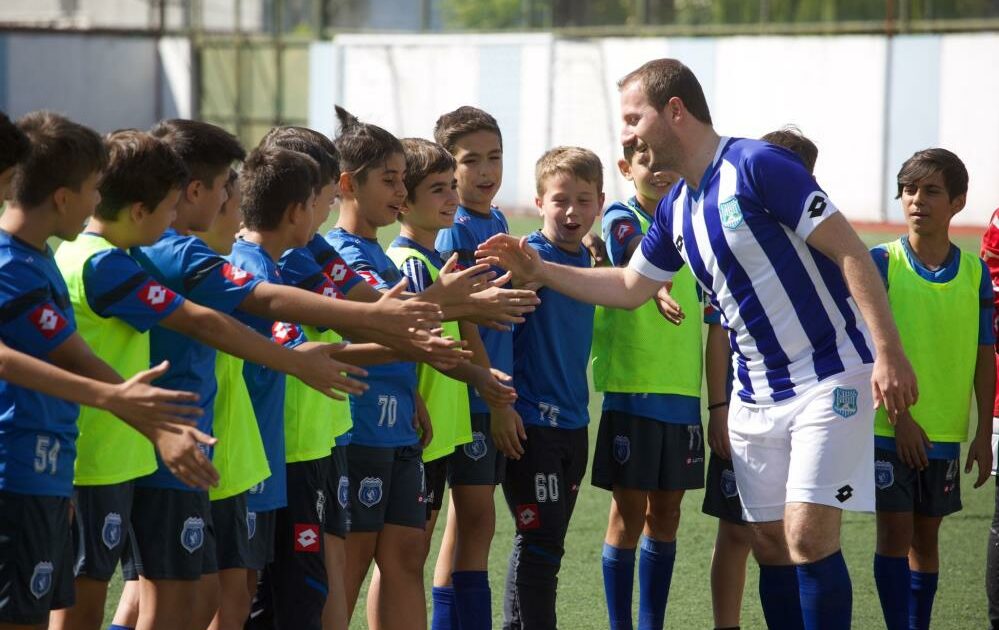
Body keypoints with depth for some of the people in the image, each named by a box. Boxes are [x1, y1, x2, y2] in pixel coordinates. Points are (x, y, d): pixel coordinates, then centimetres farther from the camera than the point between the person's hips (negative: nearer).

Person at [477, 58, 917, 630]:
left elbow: (851, 253, -18)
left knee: (809, 537, -15)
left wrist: (889, 353, -24)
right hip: (756, 395, 8)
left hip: (829, 378, -8)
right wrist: (538, 271, 13)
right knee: (771, 544, 6)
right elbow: (629, 287, 24)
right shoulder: (676, 209, 9)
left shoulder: (757, 165, -16)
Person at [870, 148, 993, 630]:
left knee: (926, 536, 12)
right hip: (889, 427, -3)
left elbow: (984, 356, 6)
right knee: (894, 532, -5)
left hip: (945, 431, 3)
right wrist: (900, 418, -15)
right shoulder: (881, 263, -6)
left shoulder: (973, 271, 3)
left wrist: (984, 433, 2)